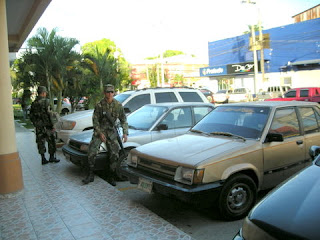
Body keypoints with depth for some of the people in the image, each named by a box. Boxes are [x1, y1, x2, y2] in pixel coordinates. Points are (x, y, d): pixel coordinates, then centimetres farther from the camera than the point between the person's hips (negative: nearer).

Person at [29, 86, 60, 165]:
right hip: (46, 125, -6)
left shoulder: (34, 103, 9)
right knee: (51, 141, 6)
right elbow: (48, 114, -16)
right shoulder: (45, 101, -12)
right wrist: (52, 125, -13)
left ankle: (43, 159, 10)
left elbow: (31, 116, 12)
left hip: (38, 126, 6)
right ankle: (52, 157, 11)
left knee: (41, 142, 8)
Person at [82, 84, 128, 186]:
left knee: (114, 154, -4)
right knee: (92, 152, -15)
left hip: (111, 132, 2)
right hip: (99, 130, -2)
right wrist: (100, 133, -12)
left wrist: (125, 133, -4)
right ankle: (90, 175, -2)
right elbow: (95, 120, -3)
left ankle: (111, 177, 10)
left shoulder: (118, 105, -1)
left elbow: (123, 120, 6)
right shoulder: (99, 105, -6)